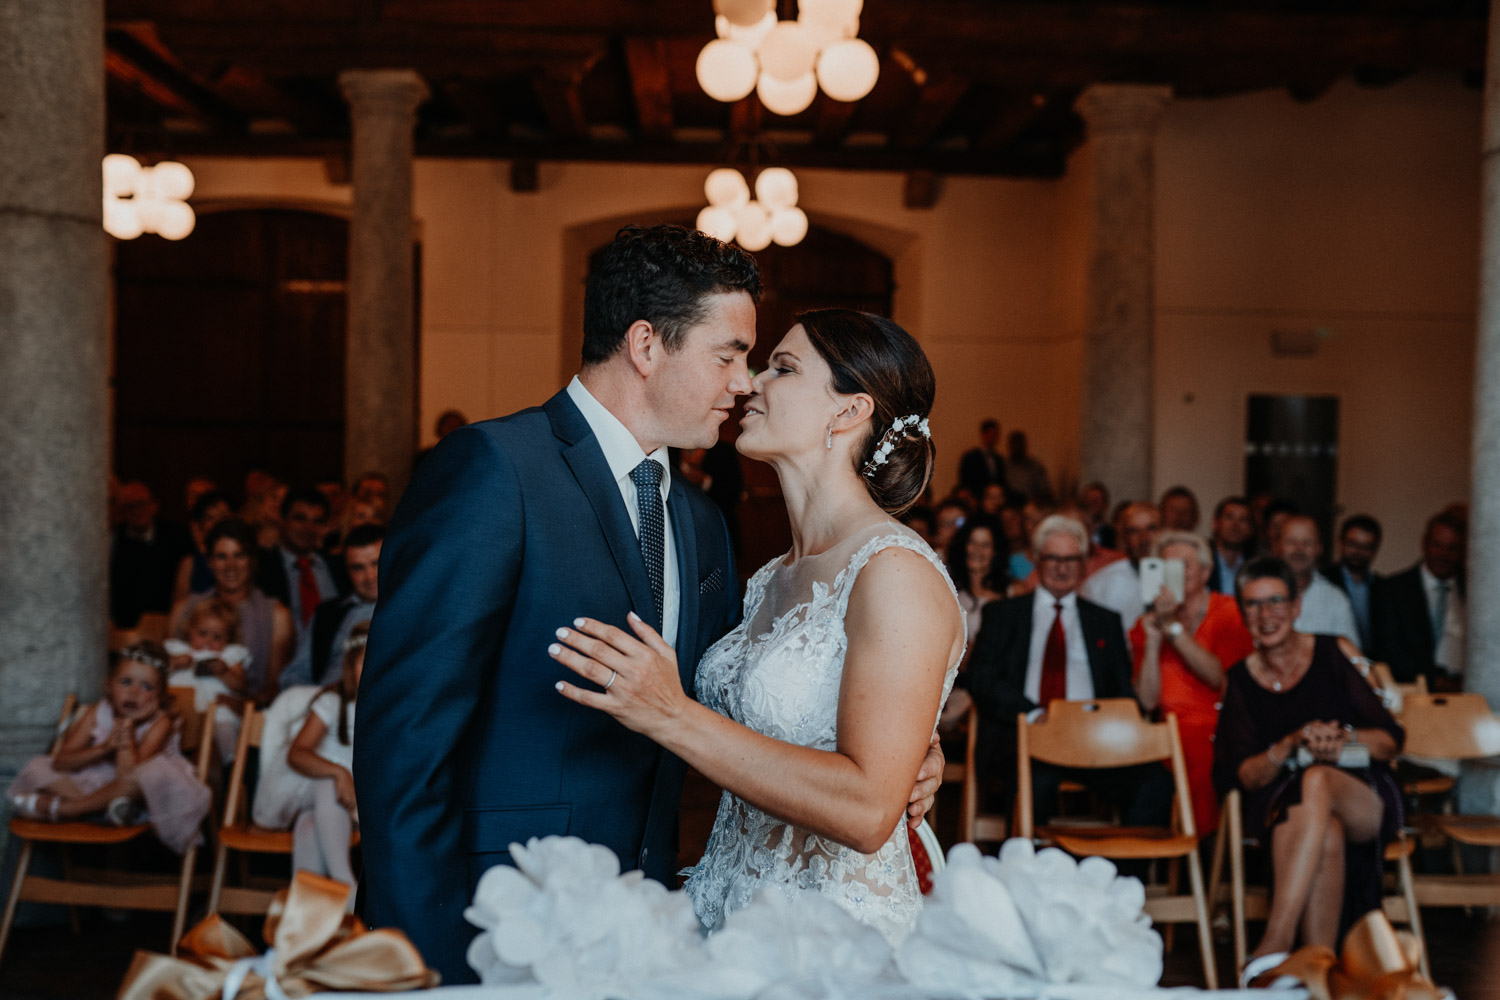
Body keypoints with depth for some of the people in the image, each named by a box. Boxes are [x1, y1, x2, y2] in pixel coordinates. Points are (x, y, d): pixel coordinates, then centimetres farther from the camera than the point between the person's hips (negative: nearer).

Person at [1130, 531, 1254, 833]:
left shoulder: (1230, 613, 7)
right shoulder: (1146, 625, 14)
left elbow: (1221, 678, -10)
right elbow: (1148, 701, 1)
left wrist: (1174, 629, -10)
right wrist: (1153, 638, -7)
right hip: (1174, 736, 3)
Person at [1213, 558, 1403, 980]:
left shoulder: (1335, 653, 6)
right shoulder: (1238, 680, 9)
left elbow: (1392, 740, 5)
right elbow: (1239, 776, 2)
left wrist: (1346, 737, -17)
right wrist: (1292, 744, -15)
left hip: (1366, 797, -1)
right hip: (1284, 808, 1)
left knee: (1317, 781, -38)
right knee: (1327, 835, -38)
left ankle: (1275, 944, -45)